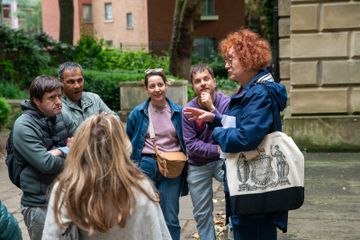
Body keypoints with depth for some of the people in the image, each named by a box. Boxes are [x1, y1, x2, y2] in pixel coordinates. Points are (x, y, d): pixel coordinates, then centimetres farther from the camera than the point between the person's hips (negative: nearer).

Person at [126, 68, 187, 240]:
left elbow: (185, 141, 11)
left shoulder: (178, 112, 2)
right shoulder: (138, 112, 0)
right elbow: (129, 143, 8)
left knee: (170, 218, 6)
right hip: (145, 166, 0)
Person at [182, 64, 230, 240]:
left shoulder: (226, 102, -13)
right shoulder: (188, 110, -8)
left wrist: (212, 108, -27)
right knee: (202, 214, 11)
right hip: (198, 166, 2)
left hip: (223, 160, -2)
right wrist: (218, 149, -19)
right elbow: (191, 144, -11)